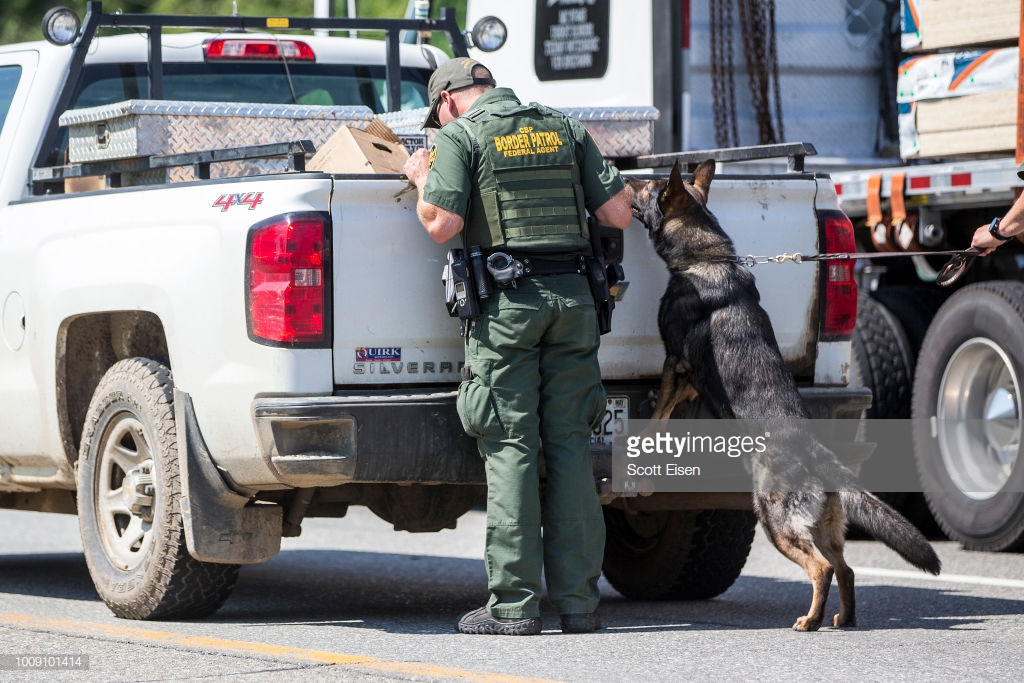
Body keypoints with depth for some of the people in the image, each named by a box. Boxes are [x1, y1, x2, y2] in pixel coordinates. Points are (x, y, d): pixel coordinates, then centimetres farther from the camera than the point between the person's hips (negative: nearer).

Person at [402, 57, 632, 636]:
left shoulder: (458, 136, 1)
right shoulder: (566, 129, 15)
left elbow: (443, 225, -9)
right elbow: (618, 214, 9)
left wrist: (422, 180, 10)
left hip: (507, 300, -4)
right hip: (572, 296, 4)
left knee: (511, 447, -3)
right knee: (570, 444, 6)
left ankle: (514, 603, -5)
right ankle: (579, 599, 4)